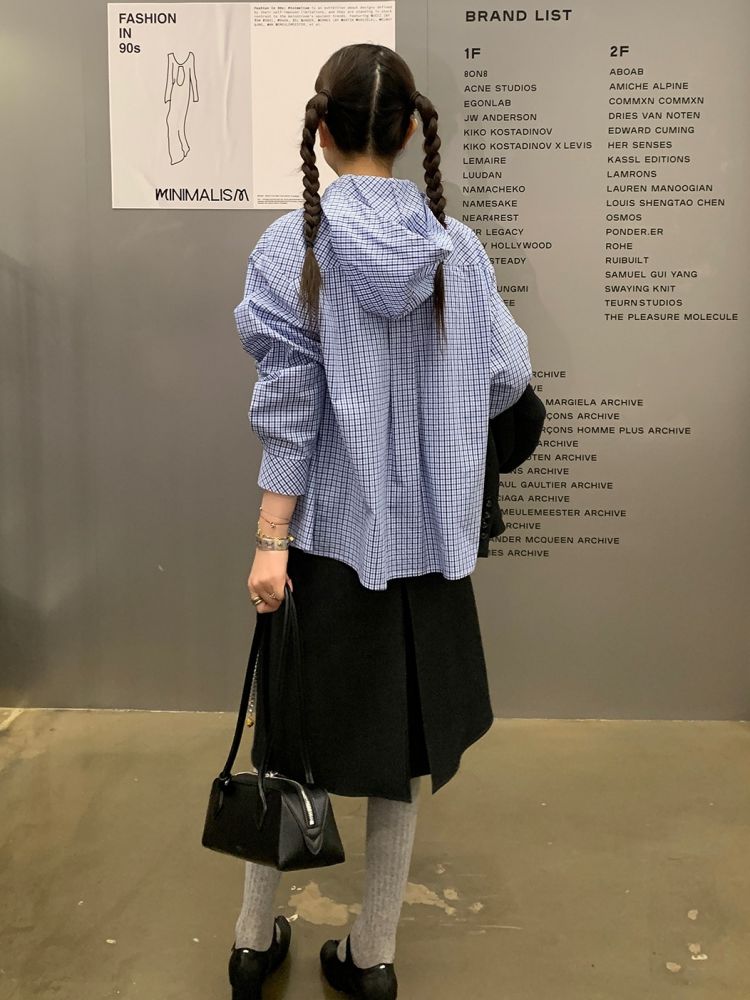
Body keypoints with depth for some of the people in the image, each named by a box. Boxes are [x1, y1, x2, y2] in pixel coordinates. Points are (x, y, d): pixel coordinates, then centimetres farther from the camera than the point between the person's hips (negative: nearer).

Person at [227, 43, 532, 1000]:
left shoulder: (292, 244, -8)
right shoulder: (457, 246, -2)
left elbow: (288, 404, -12)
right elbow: (507, 376, 1)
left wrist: (270, 541, -10)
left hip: (328, 528, -1)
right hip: (427, 533, 2)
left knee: (293, 730, 16)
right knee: (401, 743, 14)